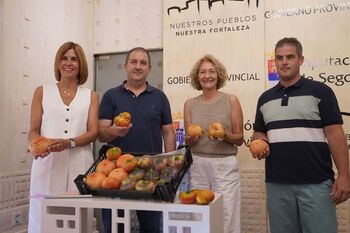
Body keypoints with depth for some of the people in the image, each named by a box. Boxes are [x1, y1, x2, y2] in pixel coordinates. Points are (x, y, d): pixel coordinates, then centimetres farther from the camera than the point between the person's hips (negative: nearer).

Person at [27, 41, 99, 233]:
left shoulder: (91, 96, 12)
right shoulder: (42, 92, 12)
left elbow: (93, 132, 2)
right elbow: (33, 131, 9)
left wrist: (69, 142, -16)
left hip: (79, 165, 0)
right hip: (47, 164, 0)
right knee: (43, 217, -5)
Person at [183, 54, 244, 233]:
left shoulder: (231, 100, -1)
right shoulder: (190, 104, 6)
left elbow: (239, 138, 3)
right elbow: (187, 141, 11)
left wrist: (225, 135, -17)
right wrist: (190, 139, -11)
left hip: (225, 165, -2)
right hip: (197, 165, 2)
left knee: (226, 218, 1)